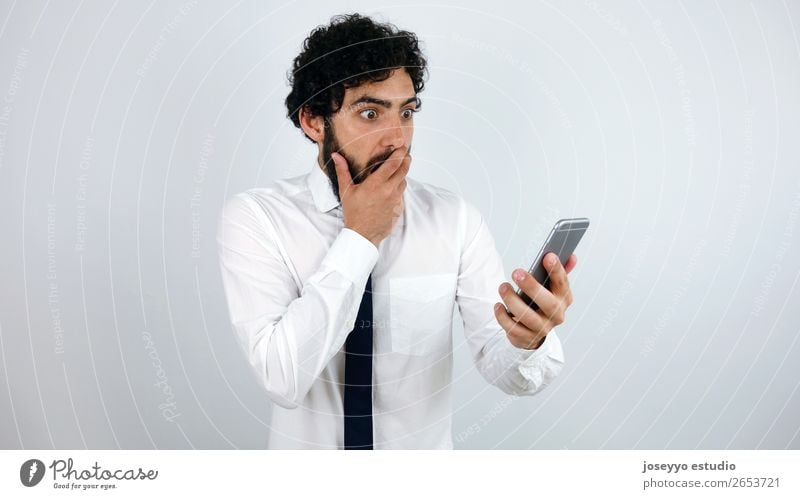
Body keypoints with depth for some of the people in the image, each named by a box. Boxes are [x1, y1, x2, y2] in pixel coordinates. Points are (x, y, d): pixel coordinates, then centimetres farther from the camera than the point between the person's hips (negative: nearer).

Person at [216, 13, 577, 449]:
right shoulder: (254, 217, -16)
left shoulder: (455, 219, -13)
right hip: (306, 444, -1)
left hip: (428, 445, 2)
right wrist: (358, 238, -24)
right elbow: (283, 379, -25)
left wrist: (529, 339, -35)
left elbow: (502, 367, -14)